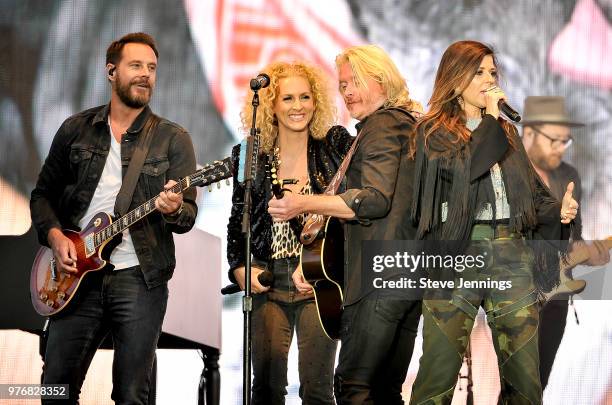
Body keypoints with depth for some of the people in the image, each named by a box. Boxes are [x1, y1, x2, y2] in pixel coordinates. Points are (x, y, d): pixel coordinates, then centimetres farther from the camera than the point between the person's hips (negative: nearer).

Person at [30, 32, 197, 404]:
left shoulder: (173, 139, 4)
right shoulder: (75, 130, 10)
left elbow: (189, 214, -1)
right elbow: (43, 195, 15)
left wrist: (174, 209, -24)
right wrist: (55, 236, -3)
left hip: (140, 276, -2)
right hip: (78, 274, 2)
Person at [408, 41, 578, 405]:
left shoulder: (507, 132, 20)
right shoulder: (435, 130, 4)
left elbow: (532, 192, 19)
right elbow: (463, 168, -15)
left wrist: (559, 210, -1)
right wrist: (489, 120, -7)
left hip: (512, 255, 5)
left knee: (523, 372, 3)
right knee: (440, 371, -8)